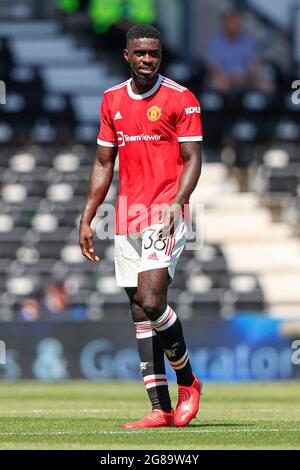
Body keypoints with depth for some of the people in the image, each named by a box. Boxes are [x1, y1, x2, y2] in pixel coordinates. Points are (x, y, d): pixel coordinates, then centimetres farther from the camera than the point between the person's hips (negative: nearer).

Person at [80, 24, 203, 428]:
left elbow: (192, 160, -6)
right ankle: (161, 409, 5)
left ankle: (188, 382, 3)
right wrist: (86, 219, 14)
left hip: (165, 213, -6)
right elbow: (103, 164, 18)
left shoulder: (181, 99, -3)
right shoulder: (112, 100, 13)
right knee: (140, 312, 3)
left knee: (151, 300, -18)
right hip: (127, 218, 6)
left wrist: (177, 201, -23)